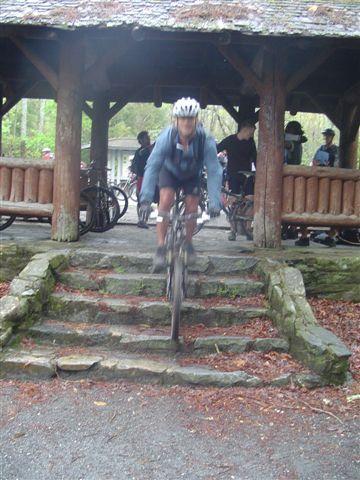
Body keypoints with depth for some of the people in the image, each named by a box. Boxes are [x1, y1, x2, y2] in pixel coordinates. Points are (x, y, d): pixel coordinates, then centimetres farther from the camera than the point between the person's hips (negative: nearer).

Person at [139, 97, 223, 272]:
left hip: (192, 175, 1)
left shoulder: (206, 140, -34)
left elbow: (214, 171, -36)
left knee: (192, 207, -8)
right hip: (170, 171, -1)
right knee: (166, 200, -21)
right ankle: (161, 247, -14)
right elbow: (152, 166, -40)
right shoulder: (167, 136, -36)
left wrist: (214, 202, -46)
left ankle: (188, 243, 20)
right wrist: (146, 200, -49)